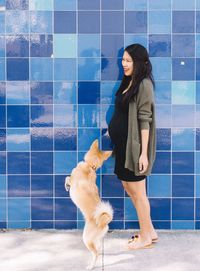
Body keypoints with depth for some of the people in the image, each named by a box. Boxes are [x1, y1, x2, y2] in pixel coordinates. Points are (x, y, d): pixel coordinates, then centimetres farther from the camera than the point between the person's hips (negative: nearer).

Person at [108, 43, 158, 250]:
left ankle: (146, 237, 17)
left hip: (134, 146, -9)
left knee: (138, 192, 2)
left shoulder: (144, 84, -15)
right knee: (128, 187, 16)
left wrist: (144, 153, -21)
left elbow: (144, 120, -19)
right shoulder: (128, 82, 11)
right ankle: (149, 231, 27)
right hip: (123, 144, 9)